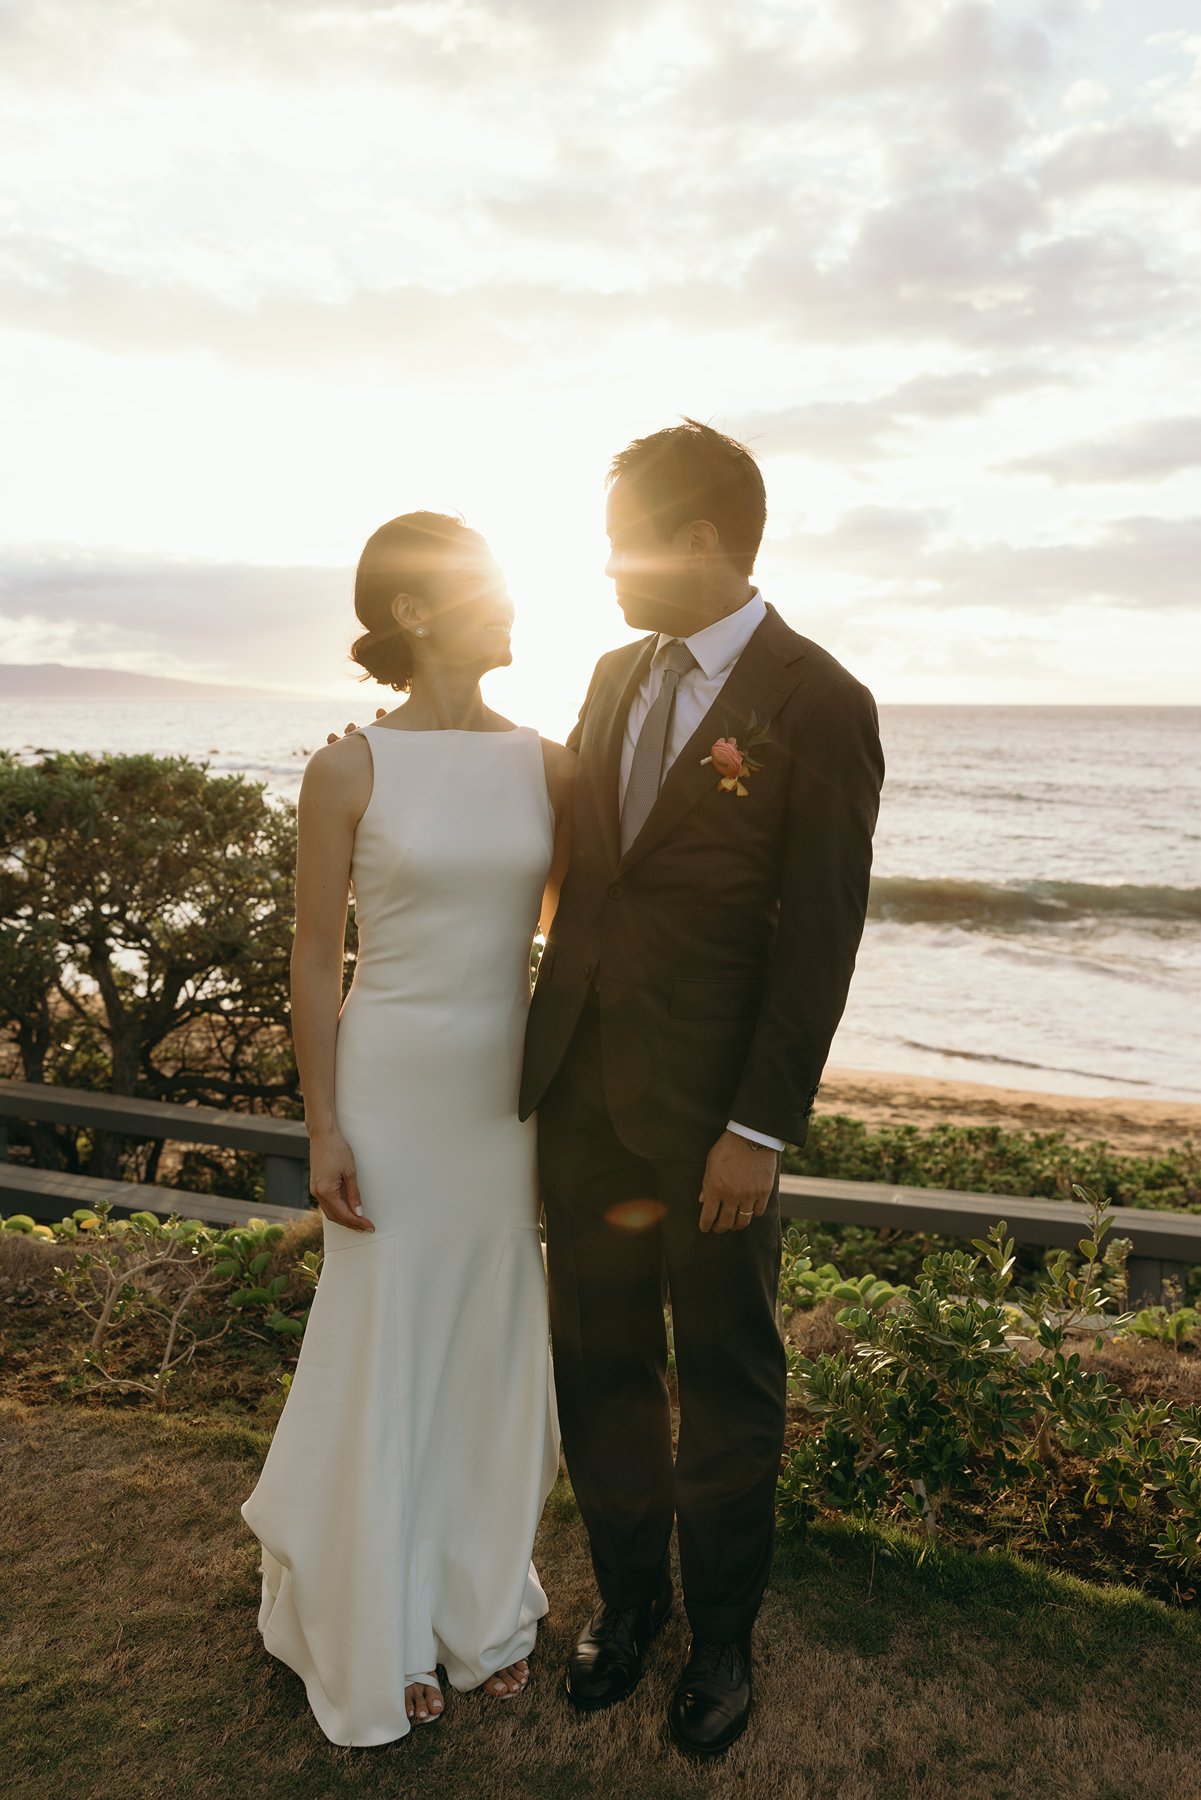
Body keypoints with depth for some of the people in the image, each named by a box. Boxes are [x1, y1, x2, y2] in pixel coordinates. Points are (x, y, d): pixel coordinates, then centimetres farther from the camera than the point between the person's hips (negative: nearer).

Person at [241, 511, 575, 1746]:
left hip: (509, 1092, 4)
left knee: (495, 1349, 16)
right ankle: (373, 1633, 36)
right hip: (390, 1090, -3)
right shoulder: (351, 769, -9)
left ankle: (482, 1608, 40)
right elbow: (315, 960, -6)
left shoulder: (547, 766, 0)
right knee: (381, 1355, 11)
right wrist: (324, 1127, -7)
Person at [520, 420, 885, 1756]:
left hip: (708, 1108, -5)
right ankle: (627, 1593, 43)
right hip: (581, 1087, 6)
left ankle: (720, 1633, 39)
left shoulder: (819, 706, -12)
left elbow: (819, 943, -13)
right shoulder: (614, 676, 8)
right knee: (598, 1360, 18)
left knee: (725, 1381, 15)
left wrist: (760, 1131, -14)